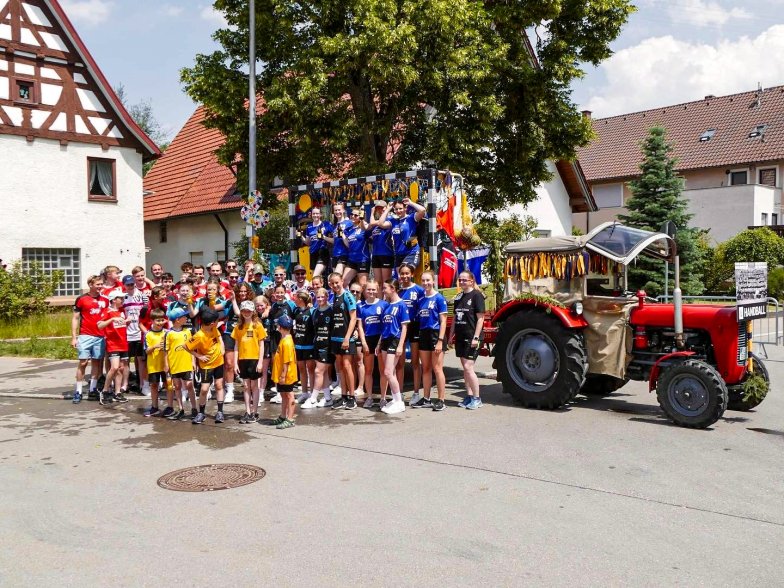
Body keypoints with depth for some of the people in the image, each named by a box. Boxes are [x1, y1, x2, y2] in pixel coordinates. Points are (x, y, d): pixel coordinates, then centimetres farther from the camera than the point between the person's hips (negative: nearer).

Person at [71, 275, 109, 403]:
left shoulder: (105, 300, 9)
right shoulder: (82, 299, -1)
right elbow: (75, 318, 0)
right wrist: (73, 337, -5)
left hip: (100, 337, 4)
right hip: (85, 336, -4)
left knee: (96, 362, 8)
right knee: (83, 363, -4)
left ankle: (93, 389, 18)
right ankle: (78, 391, 1)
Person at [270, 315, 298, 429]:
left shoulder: (286, 342, -22)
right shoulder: (284, 339, 9)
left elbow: (287, 361, -24)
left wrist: (283, 375, -22)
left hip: (286, 376, -10)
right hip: (281, 376, 10)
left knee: (289, 396, 0)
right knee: (284, 395, 19)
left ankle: (290, 419, 7)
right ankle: (283, 416, 32)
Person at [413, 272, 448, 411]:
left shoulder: (439, 298, -6)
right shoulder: (421, 300, 11)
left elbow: (443, 321, -10)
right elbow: (419, 320, 13)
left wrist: (440, 340, -17)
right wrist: (419, 336, 5)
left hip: (435, 334, -6)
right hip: (423, 335, 6)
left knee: (437, 369, -4)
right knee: (425, 369, 11)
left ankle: (440, 400, 2)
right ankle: (426, 399, 19)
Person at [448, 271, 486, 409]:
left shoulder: (477, 295, -7)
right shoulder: (458, 297, 13)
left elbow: (480, 318, -11)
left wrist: (476, 337, -16)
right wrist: (451, 335, 13)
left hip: (471, 338, -7)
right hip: (460, 337, 7)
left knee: (468, 367, -11)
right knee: (465, 368, 9)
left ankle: (476, 398, -1)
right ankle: (469, 396, 16)